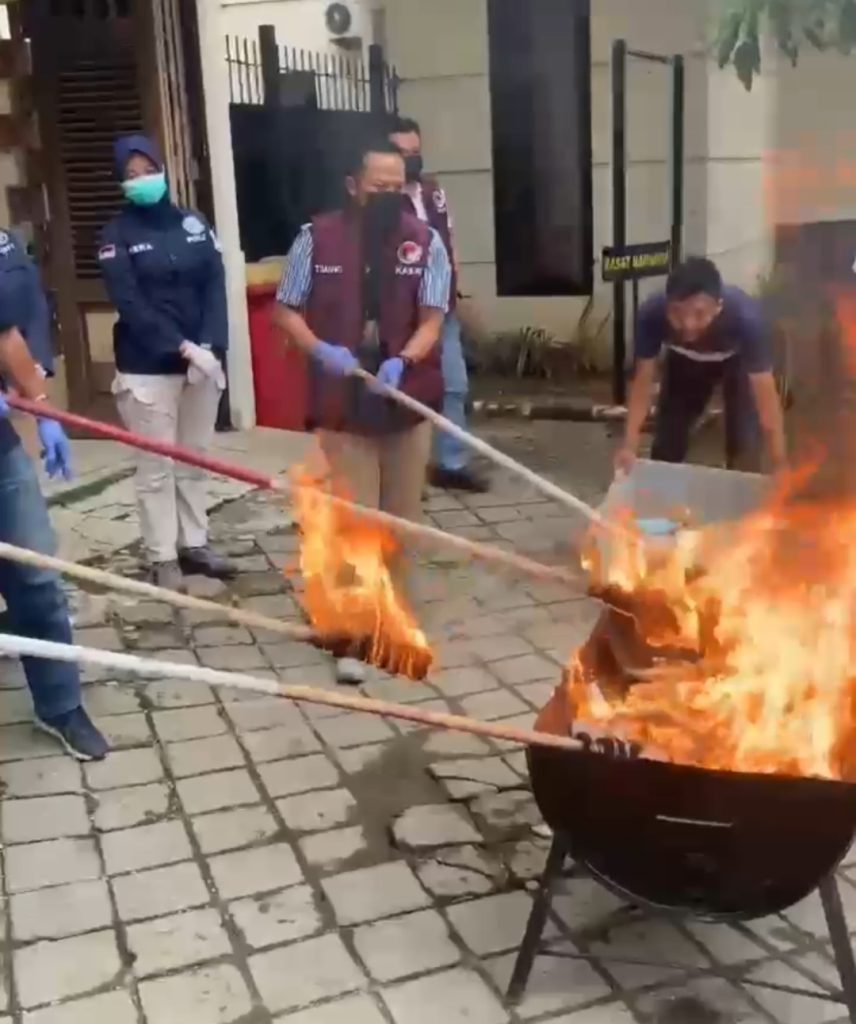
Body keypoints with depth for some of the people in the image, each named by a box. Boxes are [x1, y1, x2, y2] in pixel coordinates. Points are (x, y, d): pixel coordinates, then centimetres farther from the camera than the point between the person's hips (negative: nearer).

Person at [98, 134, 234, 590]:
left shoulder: (194, 224, 7)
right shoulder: (117, 235, -3)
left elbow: (215, 287, 0)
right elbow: (130, 304, -12)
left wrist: (210, 346, -14)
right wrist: (182, 347, -21)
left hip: (202, 361, 4)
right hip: (147, 368, -4)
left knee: (194, 461, 12)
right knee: (156, 467, 0)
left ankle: (194, 545, 23)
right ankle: (163, 558, 9)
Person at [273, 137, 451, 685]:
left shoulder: (426, 241, -2)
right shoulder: (317, 238, -4)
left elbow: (432, 319, -5)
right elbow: (286, 310, 1)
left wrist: (402, 360, -25)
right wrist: (321, 350, -18)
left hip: (409, 400, 2)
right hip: (342, 403, -2)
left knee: (402, 515, 14)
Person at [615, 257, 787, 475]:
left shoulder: (745, 317, -43)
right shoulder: (652, 314, -38)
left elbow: (766, 394, -40)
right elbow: (644, 380, -26)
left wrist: (780, 468, -42)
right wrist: (630, 446, -35)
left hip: (738, 361, -2)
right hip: (685, 361, 2)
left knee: (744, 445, -14)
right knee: (667, 439, 4)